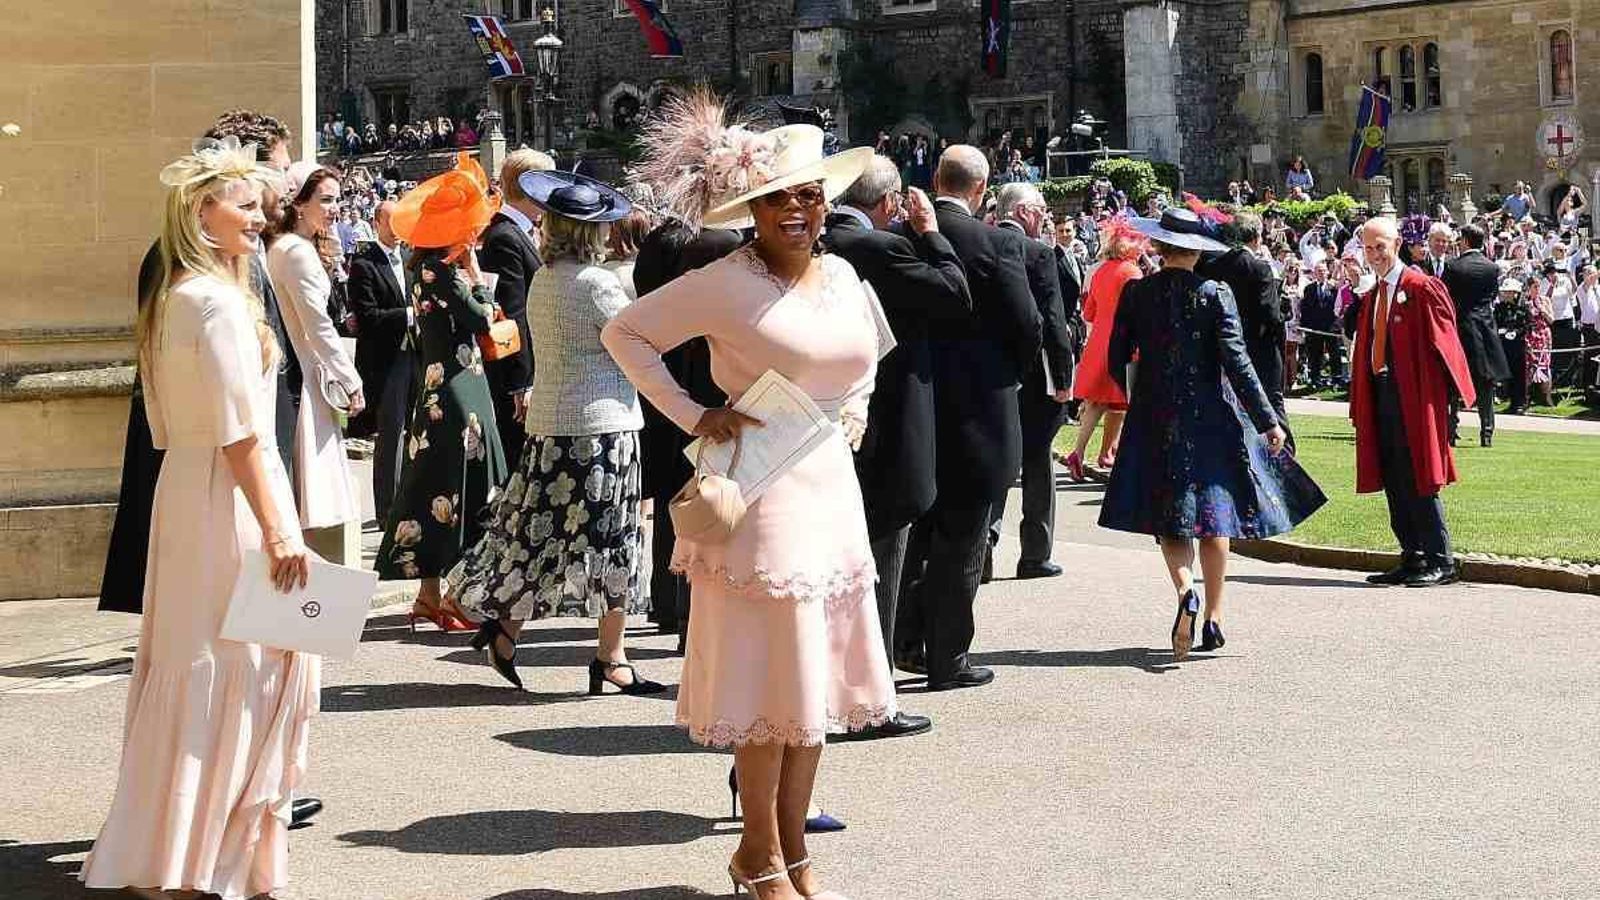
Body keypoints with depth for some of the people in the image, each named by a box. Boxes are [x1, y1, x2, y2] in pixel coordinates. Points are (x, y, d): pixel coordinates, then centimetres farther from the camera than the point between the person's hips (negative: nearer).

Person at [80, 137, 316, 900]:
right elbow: (240, 434, -21)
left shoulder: (170, 298, 13)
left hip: (186, 487, 9)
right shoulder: (219, 301, -16)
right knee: (239, 667, -2)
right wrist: (277, 531, -20)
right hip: (231, 496, -9)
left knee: (190, 669, 14)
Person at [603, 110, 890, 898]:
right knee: (772, 680, -3)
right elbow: (623, 333, -7)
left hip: (830, 489, 7)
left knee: (815, 680, 11)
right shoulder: (725, 283, -11)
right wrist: (692, 416, -12)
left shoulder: (842, 276, 9)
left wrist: (852, 410, 10)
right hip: (759, 491, -7)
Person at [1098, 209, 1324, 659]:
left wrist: (1134, 399, 23)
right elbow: (1236, 363, -11)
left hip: (1155, 419, 1)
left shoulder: (1136, 293, -4)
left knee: (1170, 518, 5)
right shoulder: (1215, 294, -8)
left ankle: (1186, 591, -23)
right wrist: (1268, 421, -6)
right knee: (1215, 515, 11)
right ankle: (1214, 617, 11)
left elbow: (1117, 360, 2)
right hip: (1210, 417, 0)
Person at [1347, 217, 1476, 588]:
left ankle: (1441, 562, -2)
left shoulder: (1421, 288, -8)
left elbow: (1443, 339, -10)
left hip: (1413, 396, -8)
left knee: (1417, 481, -7)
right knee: (1393, 482, 9)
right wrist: (1360, 405, 13)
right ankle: (1412, 559, 15)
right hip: (1381, 395, 8)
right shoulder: (1370, 298, 15)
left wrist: (1448, 390, -13)